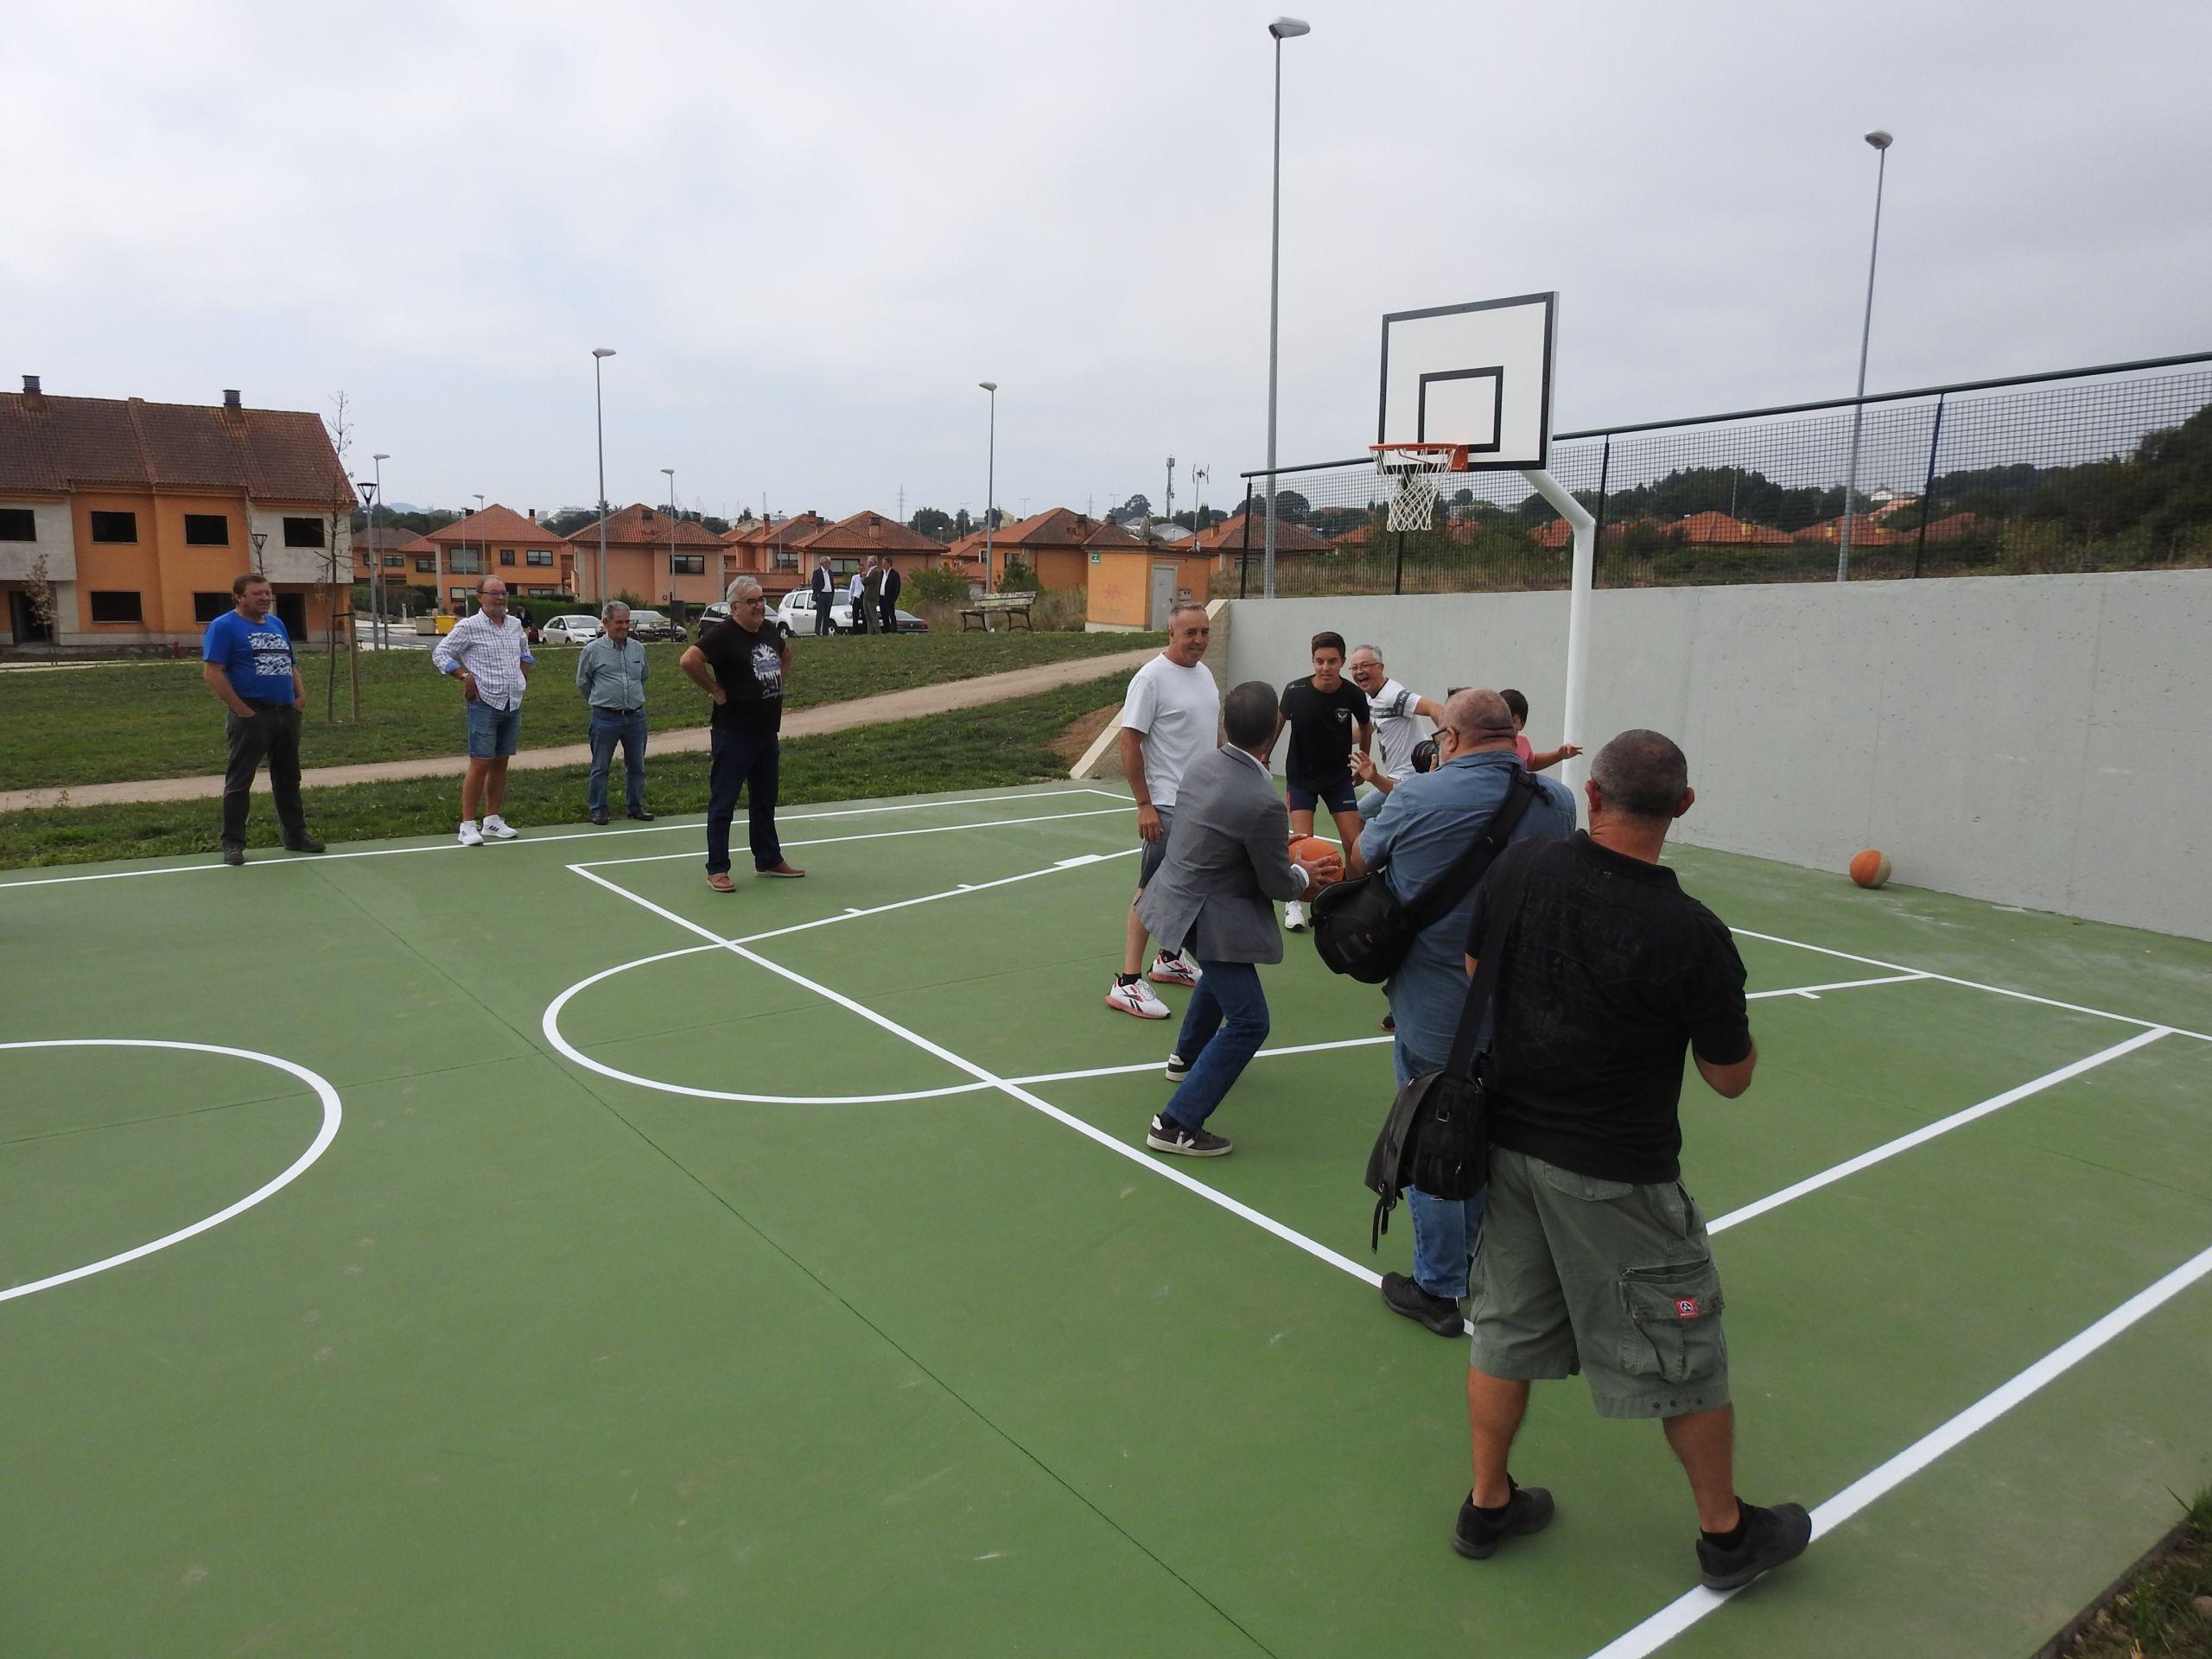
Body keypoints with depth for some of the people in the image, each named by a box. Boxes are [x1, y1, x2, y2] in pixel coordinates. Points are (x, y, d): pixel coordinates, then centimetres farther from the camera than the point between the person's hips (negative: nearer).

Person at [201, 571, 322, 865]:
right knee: (239, 781, -1)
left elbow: (291, 665, 24)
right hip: (252, 716, -7)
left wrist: (301, 695, 7)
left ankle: (296, 834, 24)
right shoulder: (224, 626, -7)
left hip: (287, 713, 7)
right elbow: (212, 673, -14)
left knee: (288, 778, 14)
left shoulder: (277, 623, 16)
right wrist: (243, 710, -17)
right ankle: (233, 843, 5)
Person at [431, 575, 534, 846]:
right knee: (481, 764, -7)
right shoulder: (469, 627, -6)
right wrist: (465, 676, -12)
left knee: (501, 763, 10)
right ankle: (468, 825, -2)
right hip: (484, 704, -6)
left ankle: (493, 820, 18)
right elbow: (439, 654, -3)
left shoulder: (515, 625, 12)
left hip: (513, 704, 6)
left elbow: (525, 652, 31)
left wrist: (523, 671, 15)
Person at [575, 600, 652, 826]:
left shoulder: (638, 648, 7)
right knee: (600, 767, 4)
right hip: (605, 718, -4)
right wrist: (600, 700, 13)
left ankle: (636, 807, 22)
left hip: (636, 716, 4)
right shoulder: (593, 650, -4)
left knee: (636, 766, 11)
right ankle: (597, 809, 12)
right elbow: (582, 682, 8)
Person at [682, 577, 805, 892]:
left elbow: (786, 653, 30)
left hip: (768, 732, 8)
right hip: (733, 733, -8)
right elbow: (688, 661, -28)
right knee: (723, 802, 0)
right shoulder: (723, 635, -16)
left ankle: (768, 860, 30)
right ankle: (717, 870, 6)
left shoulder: (769, 631, 8)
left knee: (765, 800, 17)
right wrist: (715, 691, -19)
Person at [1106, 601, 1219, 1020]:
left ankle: (1169, 959, 32)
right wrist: (1144, 804, -19)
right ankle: (1127, 983, -4)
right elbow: (1130, 742, -16)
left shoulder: (1204, 674, 12)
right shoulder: (1151, 678, -13)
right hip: (1167, 806, -8)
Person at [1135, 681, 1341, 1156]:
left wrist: (1277, 847, 11)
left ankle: (1187, 1057, 56)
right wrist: (1304, 874, 5)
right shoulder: (1264, 803, -28)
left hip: (1176, 897, 9)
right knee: (1248, 1023, -2)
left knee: (1220, 972, 35)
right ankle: (1177, 1124, -2)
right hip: (1210, 918, -9)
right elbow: (1277, 884, -16)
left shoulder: (1201, 764, -4)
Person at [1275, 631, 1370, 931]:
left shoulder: (1353, 695, -15)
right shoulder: (1295, 691, -18)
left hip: (1338, 776, 2)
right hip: (1301, 775, -1)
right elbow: (1279, 722, 3)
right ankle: (1295, 903, 5)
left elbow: (1364, 727, 7)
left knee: (1354, 844, -4)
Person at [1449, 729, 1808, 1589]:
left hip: (1506, 1139, 5)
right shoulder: (1693, 935, -22)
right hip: (1615, 1175, -4)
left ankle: (1489, 1504, 35)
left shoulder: (1517, 868, -11)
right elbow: (1731, 1077, -9)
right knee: (1683, 1356, 16)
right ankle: (1726, 1533, 36)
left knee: (1505, 1331, 19)